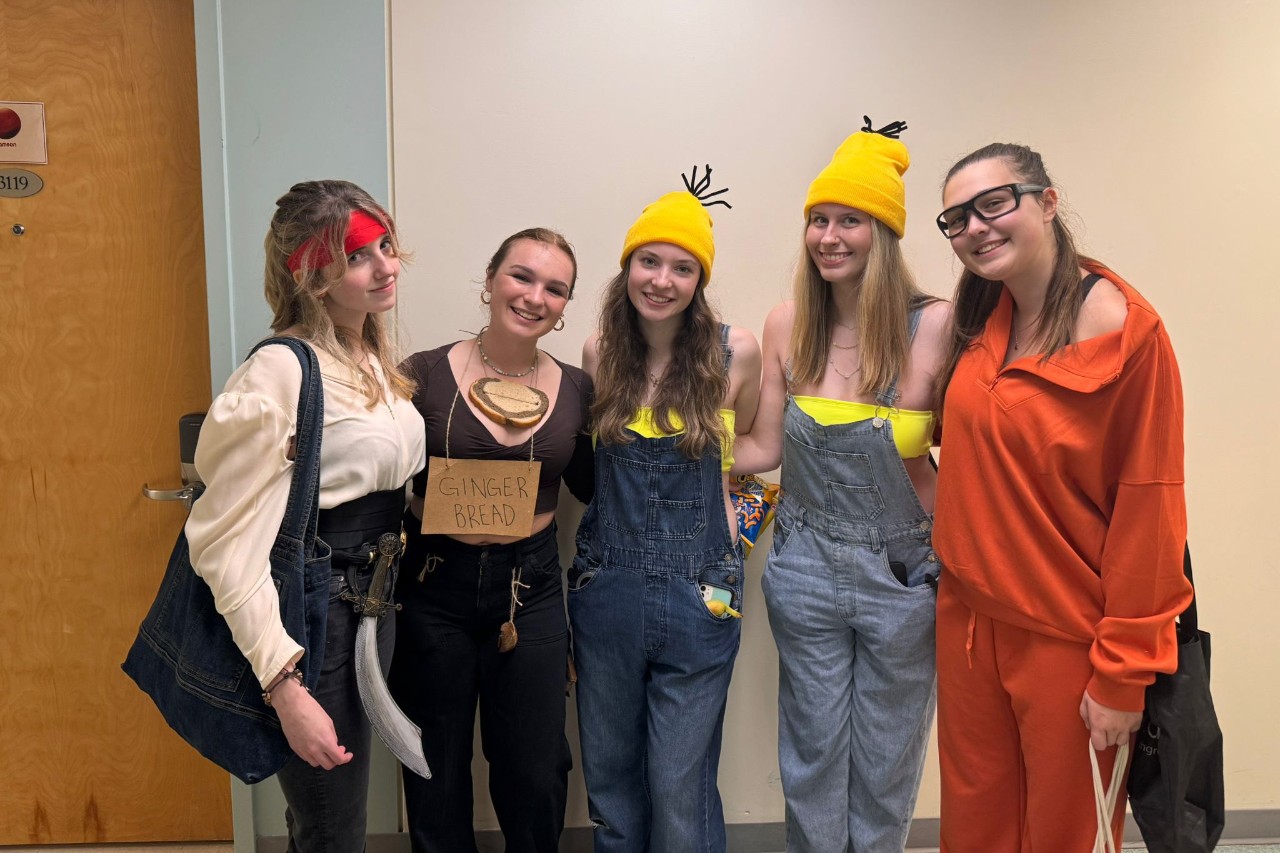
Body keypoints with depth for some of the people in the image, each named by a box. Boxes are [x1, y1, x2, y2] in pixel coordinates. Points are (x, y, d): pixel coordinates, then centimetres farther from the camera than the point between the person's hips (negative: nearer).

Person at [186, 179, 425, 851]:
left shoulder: (376, 358, 7)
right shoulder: (279, 372, -20)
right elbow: (231, 545, -22)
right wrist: (284, 687, -24)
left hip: (375, 599, 8)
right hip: (313, 612, -8)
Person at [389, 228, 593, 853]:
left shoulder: (575, 389, 1)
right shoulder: (425, 375, -7)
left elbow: (589, 487, 11)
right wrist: (436, 512, -22)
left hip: (532, 589, 2)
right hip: (434, 588, -1)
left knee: (535, 777, 13)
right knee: (437, 778, 14)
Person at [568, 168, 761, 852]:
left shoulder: (735, 352, -6)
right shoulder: (600, 353, 0)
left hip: (696, 595, -2)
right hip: (606, 589, 3)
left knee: (681, 793, 7)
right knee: (610, 781, 18)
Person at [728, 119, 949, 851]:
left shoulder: (933, 325, -13)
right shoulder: (788, 325, -3)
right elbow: (764, 449, 1)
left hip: (902, 572, -2)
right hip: (807, 569, 2)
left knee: (885, 767, 17)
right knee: (814, 762, 17)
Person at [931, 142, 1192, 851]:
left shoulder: (1126, 330, -15)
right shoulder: (977, 320, 2)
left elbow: (1148, 513, -15)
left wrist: (1122, 675, -14)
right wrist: (958, 551, 6)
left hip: (1070, 638, -5)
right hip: (968, 618, 5)